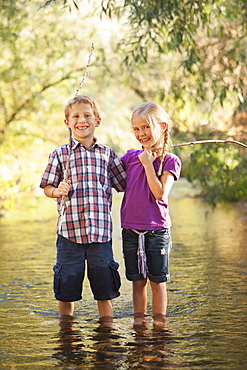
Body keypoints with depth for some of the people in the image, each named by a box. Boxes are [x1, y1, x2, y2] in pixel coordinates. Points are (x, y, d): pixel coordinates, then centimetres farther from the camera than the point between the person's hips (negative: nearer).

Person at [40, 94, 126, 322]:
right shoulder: (60, 154, 4)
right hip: (69, 230, -1)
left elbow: (124, 185, 13)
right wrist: (57, 191, -13)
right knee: (66, 289, 6)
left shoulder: (108, 154, 9)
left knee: (105, 288, 7)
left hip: (101, 230, 1)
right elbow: (47, 187, 7)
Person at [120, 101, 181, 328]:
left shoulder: (170, 161, -4)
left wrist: (148, 164, -15)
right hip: (131, 229, 3)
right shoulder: (130, 157, 7)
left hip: (157, 229, -3)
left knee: (157, 280, 5)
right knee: (137, 280, 11)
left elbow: (160, 193, -16)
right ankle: (139, 320, 20)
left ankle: (160, 321, 15)